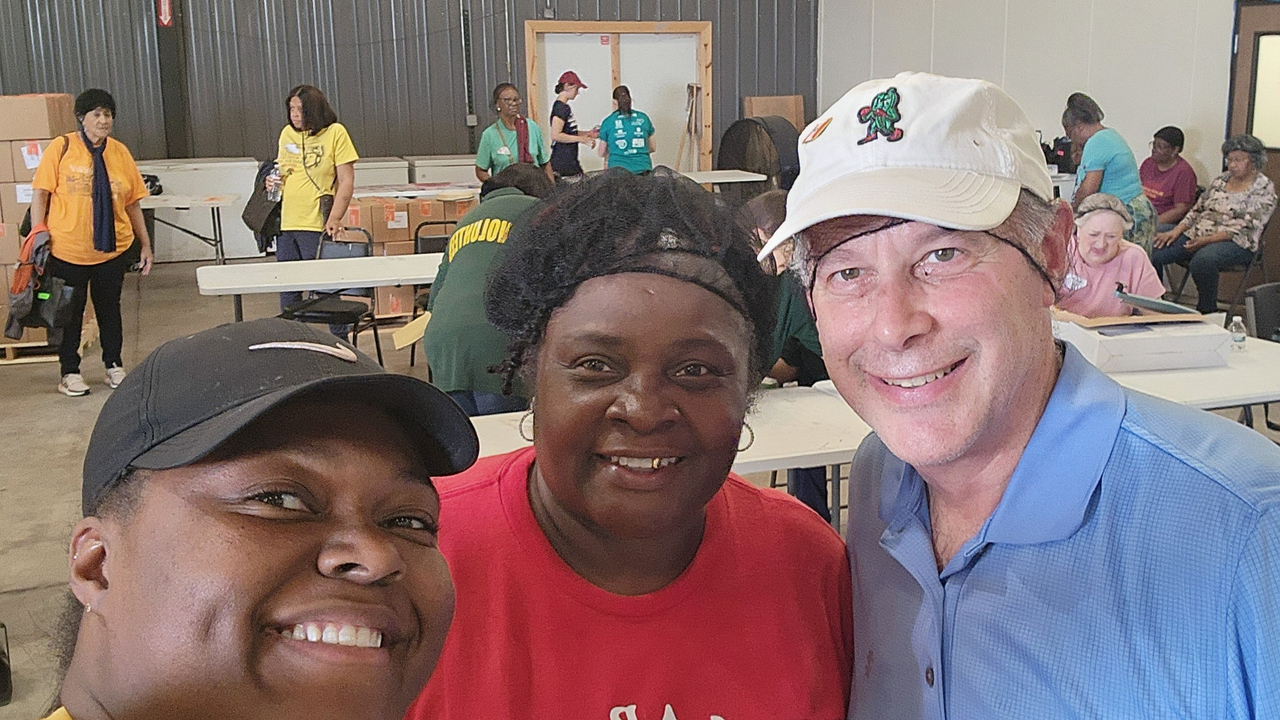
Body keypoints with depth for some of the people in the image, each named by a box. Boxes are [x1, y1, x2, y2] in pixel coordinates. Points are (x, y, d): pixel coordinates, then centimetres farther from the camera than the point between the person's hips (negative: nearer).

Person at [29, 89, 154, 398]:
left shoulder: (120, 152, 4)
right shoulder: (61, 148, -4)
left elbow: (132, 203, 7)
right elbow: (40, 193, -4)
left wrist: (145, 244, 6)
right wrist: (38, 234, -13)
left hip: (112, 250, 2)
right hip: (67, 251, -2)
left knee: (109, 309, 13)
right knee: (69, 312, 9)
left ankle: (114, 366, 28)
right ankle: (69, 372, 22)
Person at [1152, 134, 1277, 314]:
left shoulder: (1264, 188, -1)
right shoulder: (1221, 180, 18)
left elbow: (1246, 227, -11)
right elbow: (1197, 210, 17)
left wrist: (1207, 240, -20)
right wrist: (1175, 231, -2)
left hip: (1236, 243, -6)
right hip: (1197, 235, 6)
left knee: (1202, 260, -41)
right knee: (1151, 252, -17)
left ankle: (1207, 311, -20)